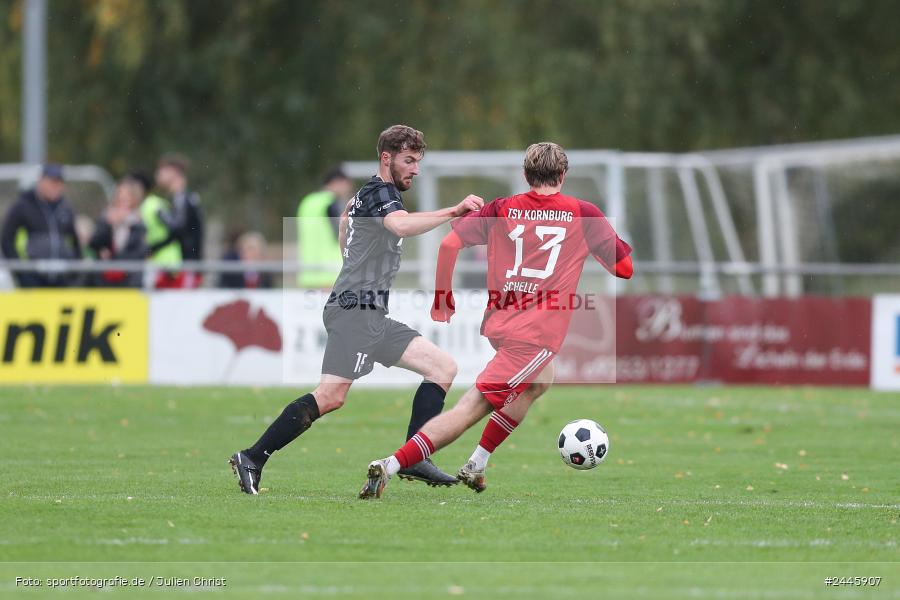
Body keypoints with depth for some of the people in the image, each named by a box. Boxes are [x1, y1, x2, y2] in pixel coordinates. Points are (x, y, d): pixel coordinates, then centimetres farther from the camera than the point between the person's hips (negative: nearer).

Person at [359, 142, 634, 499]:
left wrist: (442, 299, 10)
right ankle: (390, 467, -22)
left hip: (499, 322, 6)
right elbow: (625, 268, 8)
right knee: (472, 408, -9)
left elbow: (449, 244, 0)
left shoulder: (502, 209, 9)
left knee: (538, 381, 34)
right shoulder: (584, 214, 3)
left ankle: (475, 466, 28)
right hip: (536, 334, -6)